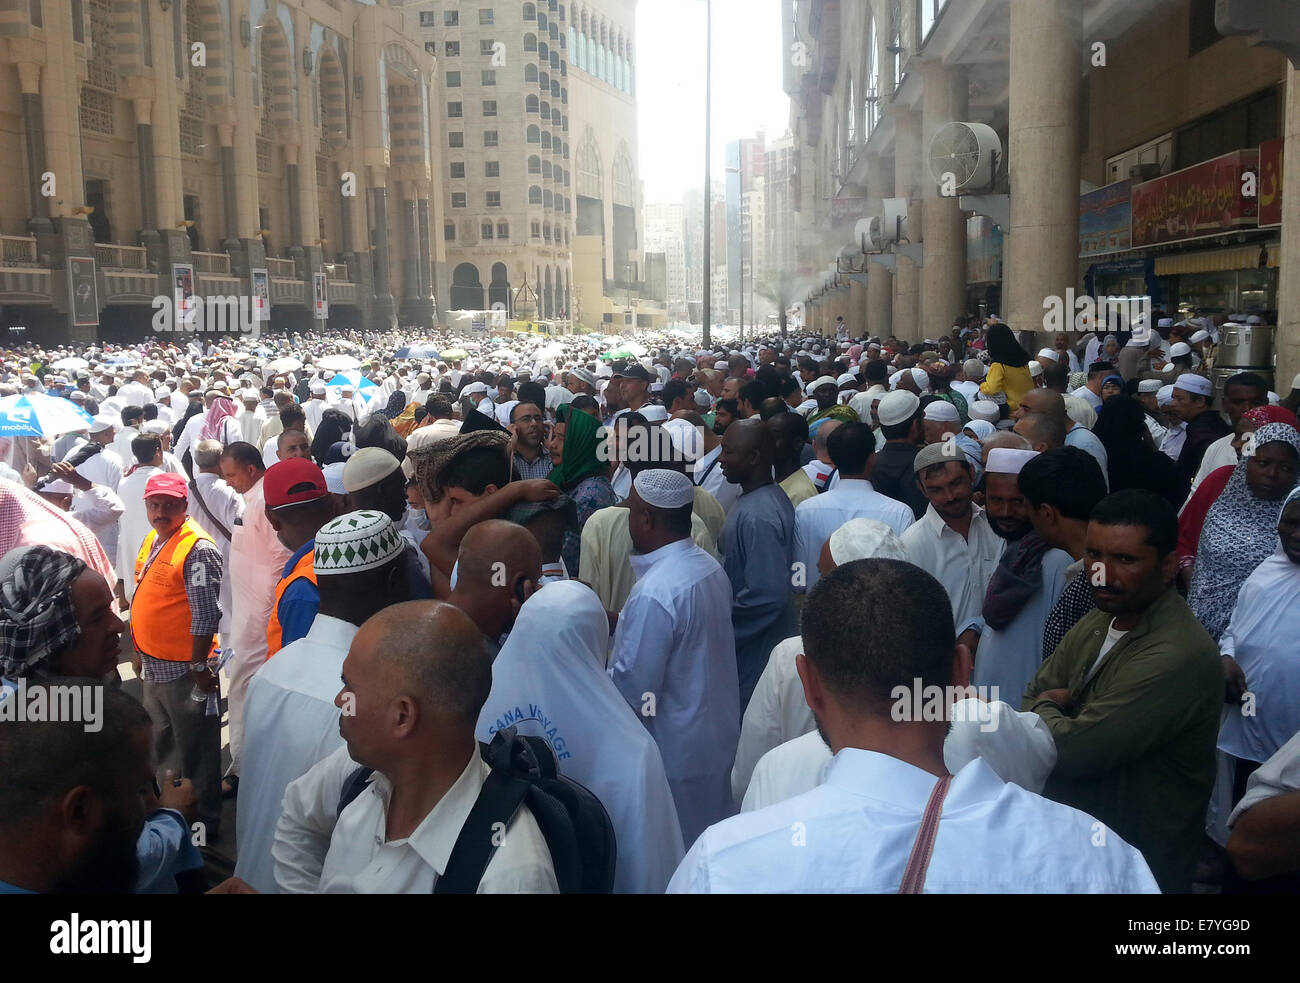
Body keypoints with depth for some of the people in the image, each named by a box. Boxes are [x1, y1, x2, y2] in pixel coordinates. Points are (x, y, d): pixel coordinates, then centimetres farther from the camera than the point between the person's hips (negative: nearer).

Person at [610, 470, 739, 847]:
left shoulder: (654, 594, -27)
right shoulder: (710, 567, 0)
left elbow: (632, 689, -24)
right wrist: (619, 625, 11)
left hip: (675, 751, -8)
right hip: (718, 736, 8)